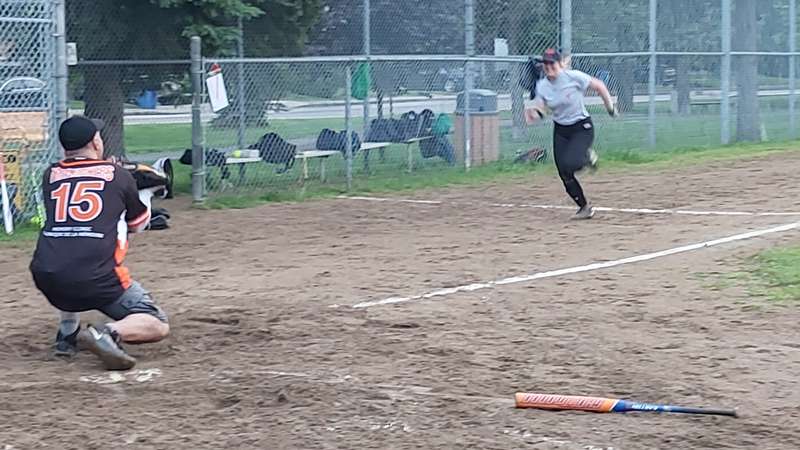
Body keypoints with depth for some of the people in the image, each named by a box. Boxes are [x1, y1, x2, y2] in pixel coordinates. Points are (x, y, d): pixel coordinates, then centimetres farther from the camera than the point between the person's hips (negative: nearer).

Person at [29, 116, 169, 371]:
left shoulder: (50, 175, 15)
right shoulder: (118, 175, 9)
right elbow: (138, 225, 23)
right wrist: (146, 192, 42)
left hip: (46, 277, 4)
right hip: (96, 279, -4)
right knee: (158, 326, 5)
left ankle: (67, 335, 24)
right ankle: (109, 334, -25)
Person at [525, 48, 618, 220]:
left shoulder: (573, 77, -17)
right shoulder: (541, 86, -4)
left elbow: (599, 86, -6)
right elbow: (540, 108, -6)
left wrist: (610, 107, -1)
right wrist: (534, 113, -29)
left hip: (582, 128, -5)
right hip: (560, 131, 5)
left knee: (569, 164, -26)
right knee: (564, 174, -1)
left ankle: (587, 157, 10)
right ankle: (584, 207, 16)